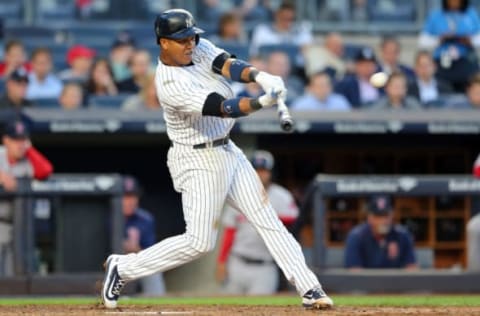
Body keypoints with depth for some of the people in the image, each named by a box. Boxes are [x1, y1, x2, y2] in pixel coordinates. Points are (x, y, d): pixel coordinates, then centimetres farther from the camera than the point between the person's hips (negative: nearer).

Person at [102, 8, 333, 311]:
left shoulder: (199, 48, -1)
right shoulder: (170, 83, -25)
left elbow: (228, 66, -17)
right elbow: (222, 107, -33)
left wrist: (260, 76, -38)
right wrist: (262, 102, -48)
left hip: (227, 151, 8)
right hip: (199, 161, -8)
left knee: (269, 220, 3)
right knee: (199, 242, -7)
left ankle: (310, 289, 3)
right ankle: (123, 268, 7)